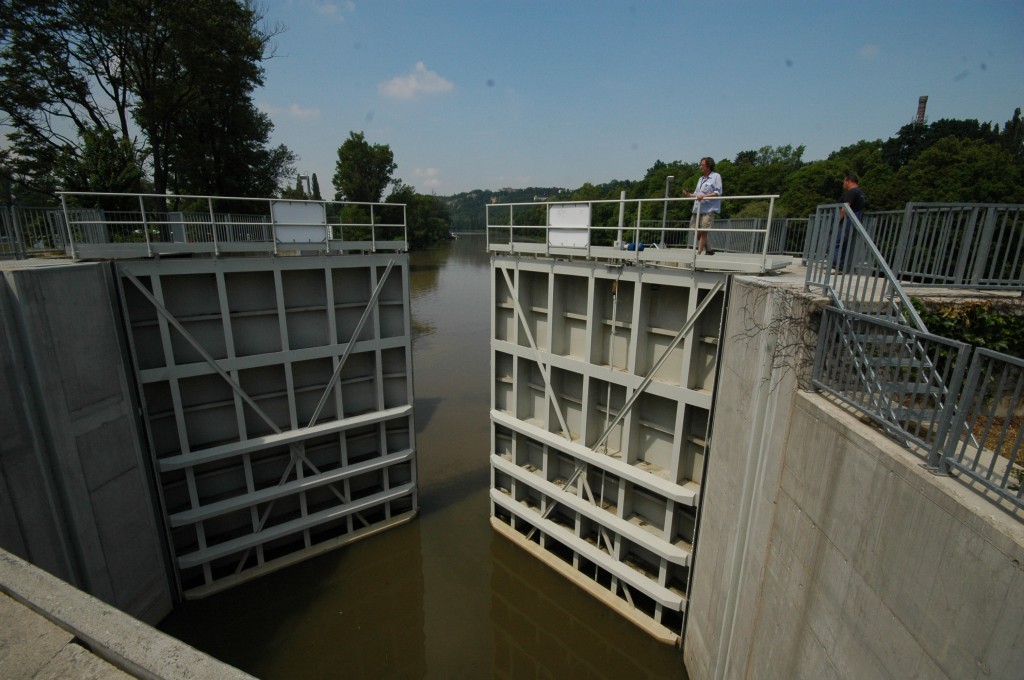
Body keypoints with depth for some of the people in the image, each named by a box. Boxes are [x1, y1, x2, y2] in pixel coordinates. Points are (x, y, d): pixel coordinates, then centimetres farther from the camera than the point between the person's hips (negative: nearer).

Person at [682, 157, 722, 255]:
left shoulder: (716, 176, 1)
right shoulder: (701, 179, 23)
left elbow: (718, 193, -8)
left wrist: (704, 196, -19)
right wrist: (688, 195, 3)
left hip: (709, 209, -7)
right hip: (698, 209, 7)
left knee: (703, 232, -9)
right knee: (697, 232, 6)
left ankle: (698, 253, -9)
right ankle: (709, 250, 21)